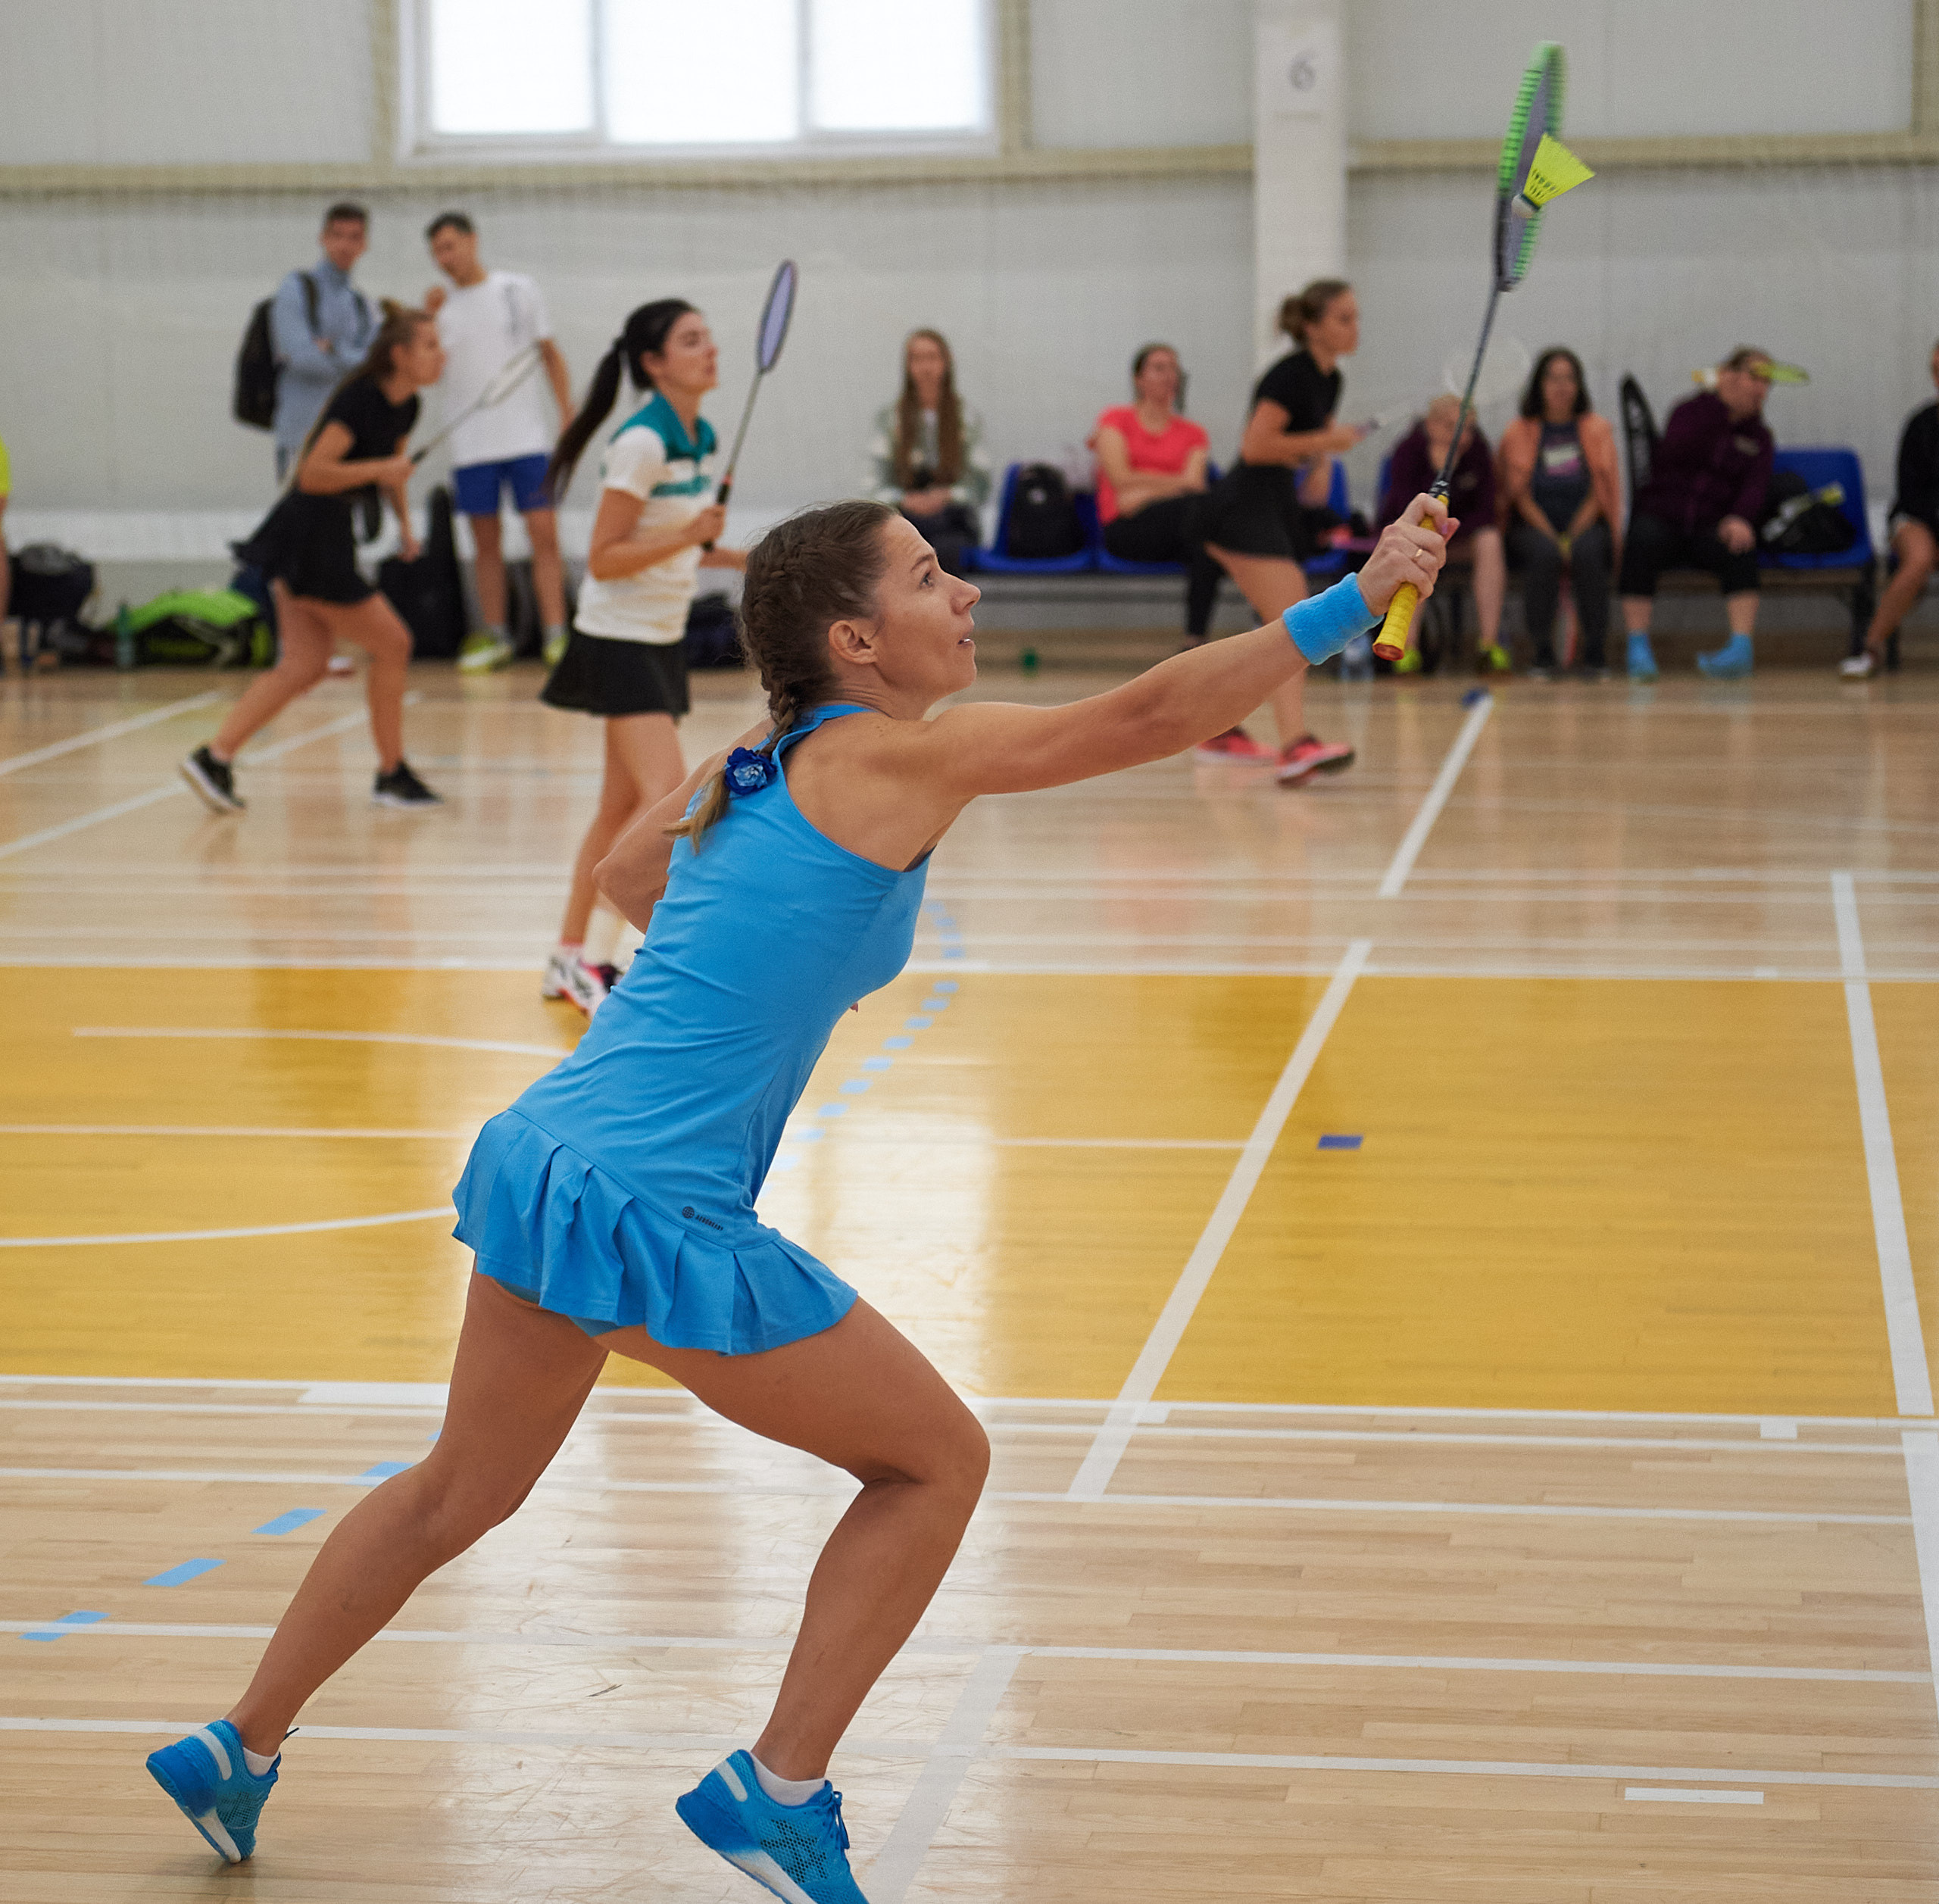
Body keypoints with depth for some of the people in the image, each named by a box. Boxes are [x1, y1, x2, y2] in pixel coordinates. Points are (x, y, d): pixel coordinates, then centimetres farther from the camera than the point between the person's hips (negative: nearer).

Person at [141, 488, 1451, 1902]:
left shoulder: (753, 763, 13)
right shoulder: (893, 759, -10)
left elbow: (626, 873, 33)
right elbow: (1147, 718, -15)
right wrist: (1355, 600, -14)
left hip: (539, 1156, 9)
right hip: (659, 1218, -8)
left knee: (462, 1490, 28)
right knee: (939, 1460, 8)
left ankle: (237, 1751, 38)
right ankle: (777, 1790, 10)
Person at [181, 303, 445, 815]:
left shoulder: (405, 407, 8)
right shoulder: (359, 400, -19)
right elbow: (312, 473, -23)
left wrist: (404, 523, 14)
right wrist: (378, 468, -27)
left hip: (328, 540, 9)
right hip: (310, 540, -9)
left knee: (303, 666, 6)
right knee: (392, 644, 0)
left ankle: (214, 757, 2)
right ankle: (392, 775, 11)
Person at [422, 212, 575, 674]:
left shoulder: (518, 289, 4)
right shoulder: (441, 306, 6)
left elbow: (550, 354, 9)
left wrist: (568, 416, 3)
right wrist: (429, 320, -16)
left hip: (527, 436, -1)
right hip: (471, 444, 1)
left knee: (544, 533, -7)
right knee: (486, 543, 5)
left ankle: (556, 636, -5)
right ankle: (494, 639, 12)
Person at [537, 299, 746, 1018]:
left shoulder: (701, 440, 8)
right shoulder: (641, 443, -18)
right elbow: (604, 560, -18)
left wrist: (737, 557, 5)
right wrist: (683, 536, -27)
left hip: (663, 638, 9)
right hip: (619, 640, -9)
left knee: (623, 804, 10)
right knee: (670, 795, -17)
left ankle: (571, 957, 19)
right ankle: (584, 958, -12)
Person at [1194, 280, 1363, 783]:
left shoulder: (1331, 380, 12)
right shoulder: (1291, 374, -15)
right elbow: (1255, 446, -20)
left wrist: (1322, 465, 5)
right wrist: (1324, 441, -18)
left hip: (1280, 510, 10)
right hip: (1246, 509, -10)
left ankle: (1221, 733, 28)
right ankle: (1296, 745, -36)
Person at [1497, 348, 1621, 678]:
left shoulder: (1597, 430, 8)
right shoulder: (1518, 433, 7)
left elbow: (1600, 492, 2)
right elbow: (1521, 496, 1)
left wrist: (1573, 536, -13)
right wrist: (1553, 538, -13)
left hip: (1586, 524, 0)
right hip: (1534, 526, 0)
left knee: (1588, 553, -34)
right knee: (1544, 553, -35)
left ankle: (1595, 651, -23)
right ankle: (1542, 652, -23)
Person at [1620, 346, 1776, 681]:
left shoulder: (1759, 437, 15)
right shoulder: (1690, 412, 9)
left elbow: (1755, 486, -2)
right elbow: (1673, 454, -13)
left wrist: (1740, 518, -24)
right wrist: (1719, 407, -16)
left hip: (1712, 526, 1)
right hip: (1662, 516, -1)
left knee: (1740, 548, -33)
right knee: (1642, 544, -35)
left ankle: (1741, 646, -43)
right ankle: (1638, 649, -34)